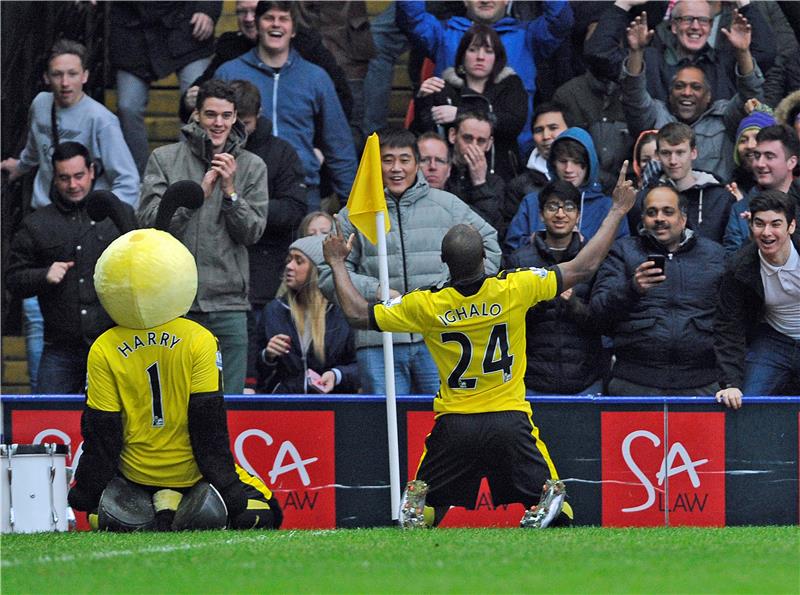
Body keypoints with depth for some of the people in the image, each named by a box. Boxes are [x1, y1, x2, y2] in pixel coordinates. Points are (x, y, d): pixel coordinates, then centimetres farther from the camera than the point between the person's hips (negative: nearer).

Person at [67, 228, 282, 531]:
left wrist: (87, 494, 4)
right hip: (190, 470, -1)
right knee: (261, 513, 14)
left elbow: (100, 433, -8)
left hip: (136, 472, 1)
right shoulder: (199, 341, -15)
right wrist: (230, 488, -4)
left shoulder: (103, 350, -12)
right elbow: (209, 423, -12)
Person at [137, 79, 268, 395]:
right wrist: (198, 194, -16)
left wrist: (230, 191, -13)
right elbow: (149, 220, -6)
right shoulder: (164, 159, 4)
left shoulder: (252, 166, 7)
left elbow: (252, 232, 1)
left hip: (228, 303, 1)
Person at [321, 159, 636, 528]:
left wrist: (337, 264, 17)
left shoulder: (426, 305, -9)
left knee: (420, 502, 20)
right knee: (550, 499, 9)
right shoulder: (514, 289, -11)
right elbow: (584, 268, -3)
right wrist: (618, 211, 7)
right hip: (510, 421, -1)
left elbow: (358, 314, 3)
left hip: (454, 425, 1)